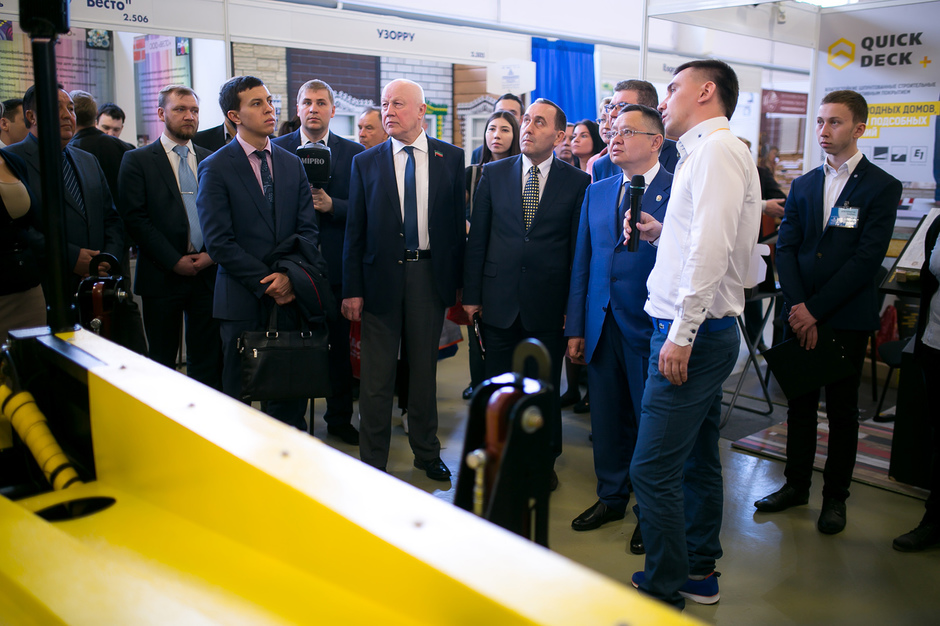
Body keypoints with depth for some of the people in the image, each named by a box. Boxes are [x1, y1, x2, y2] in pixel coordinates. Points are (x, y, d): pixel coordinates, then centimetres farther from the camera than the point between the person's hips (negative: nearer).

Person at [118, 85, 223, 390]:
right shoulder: (137, 160, 2)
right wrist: (175, 261, -12)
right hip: (163, 274, -2)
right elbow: (135, 218, -7)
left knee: (209, 360, 5)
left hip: (208, 271, 3)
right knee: (162, 362, 7)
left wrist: (212, 253, -6)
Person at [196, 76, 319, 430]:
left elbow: (308, 228, 8)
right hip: (242, 298, -3)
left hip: (288, 295, 4)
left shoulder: (292, 164, 11)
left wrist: (289, 275, -9)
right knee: (239, 391, 7)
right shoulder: (216, 168, -3)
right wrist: (267, 283, -12)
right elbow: (219, 242, -10)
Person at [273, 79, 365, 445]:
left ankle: (339, 418, 25)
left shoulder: (354, 153, 5)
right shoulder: (277, 150, 4)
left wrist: (330, 205, -16)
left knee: (341, 344, 9)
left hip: (337, 264, 1)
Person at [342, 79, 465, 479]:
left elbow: (458, 222, 4)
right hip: (381, 276, 0)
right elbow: (355, 231, 1)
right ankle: (373, 462, 19)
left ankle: (427, 452, 30)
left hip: (431, 276, 1)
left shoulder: (451, 158, 3)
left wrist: (459, 281, 0)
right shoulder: (365, 162, 2)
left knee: (425, 368, 13)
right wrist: (352, 289, -4)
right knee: (376, 376, 5)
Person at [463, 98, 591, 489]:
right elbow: (477, 238, 5)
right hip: (500, 299, 2)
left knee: (546, 387, 12)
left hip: (548, 303, -1)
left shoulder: (577, 182, -1)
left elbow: (579, 248, -1)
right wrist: (471, 294, 3)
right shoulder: (494, 174, 4)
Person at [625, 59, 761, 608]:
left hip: (694, 334, -11)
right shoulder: (709, 151, 18)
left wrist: (682, 334, -24)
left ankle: (664, 589, 8)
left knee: (653, 467, -6)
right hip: (704, 333, 11)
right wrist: (662, 233, 10)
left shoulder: (717, 148, -13)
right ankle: (699, 573, 31)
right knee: (697, 460, 18)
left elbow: (713, 248, -23)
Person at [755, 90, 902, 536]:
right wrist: (797, 306, -11)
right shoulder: (803, 185, 10)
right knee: (800, 402, 11)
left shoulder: (882, 187, -4)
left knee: (842, 410, 7)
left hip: (847, 318, -4)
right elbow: (786, 248, 3)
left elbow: (867, 259, -12)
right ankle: (796, 484, 25)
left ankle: (835, 496, 20)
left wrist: (815, 309, -15)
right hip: (801, 314, 4)